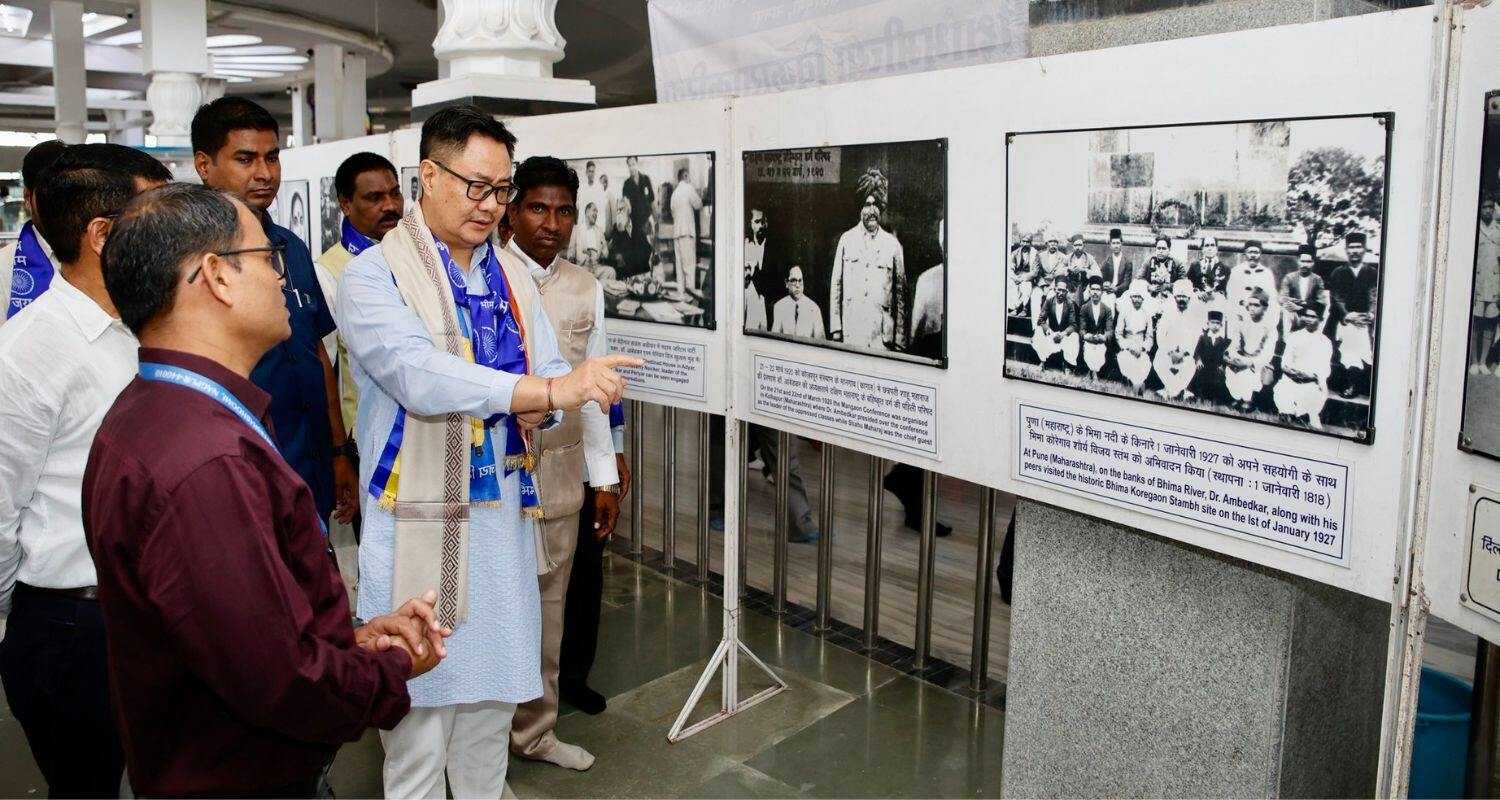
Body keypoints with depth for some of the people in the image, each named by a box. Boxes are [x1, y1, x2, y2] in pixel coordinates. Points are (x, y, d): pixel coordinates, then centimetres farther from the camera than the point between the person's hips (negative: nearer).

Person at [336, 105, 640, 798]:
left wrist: (536, 406, -15)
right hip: (417, 524, -5)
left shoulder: (513, 275, 12)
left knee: (492, 698, 17)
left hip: (506, 515, 6)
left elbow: (552, 374, 9)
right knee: (418, 714, 2)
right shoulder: (374, 274, -7)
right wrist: (551, 388, -30)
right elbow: (419, 375, -23)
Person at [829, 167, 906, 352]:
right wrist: (835, 330, 3)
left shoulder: (893, 245, 6)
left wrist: (900, 341, 2)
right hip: (849, 336, 0)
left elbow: (900, 295, 7)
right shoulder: (846, 240, 8)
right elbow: (835, 286, 9)